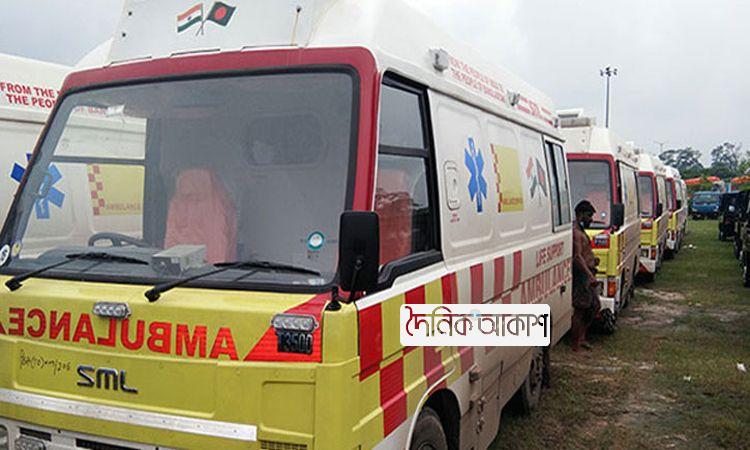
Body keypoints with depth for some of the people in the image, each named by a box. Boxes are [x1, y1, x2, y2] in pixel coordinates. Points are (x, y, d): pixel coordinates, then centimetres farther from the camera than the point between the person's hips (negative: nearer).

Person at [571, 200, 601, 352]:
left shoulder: (581, 231, 19)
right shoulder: (575, 232, -15)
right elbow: (577, 256, -24)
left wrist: (592, 259, 11)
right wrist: (590, 275, -29)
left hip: (587, 274, 11)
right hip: (582, 275, -11)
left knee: (594, 306, 16)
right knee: (580, 310, -5)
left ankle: (581, 338, 23)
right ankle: (575, 345, 2)